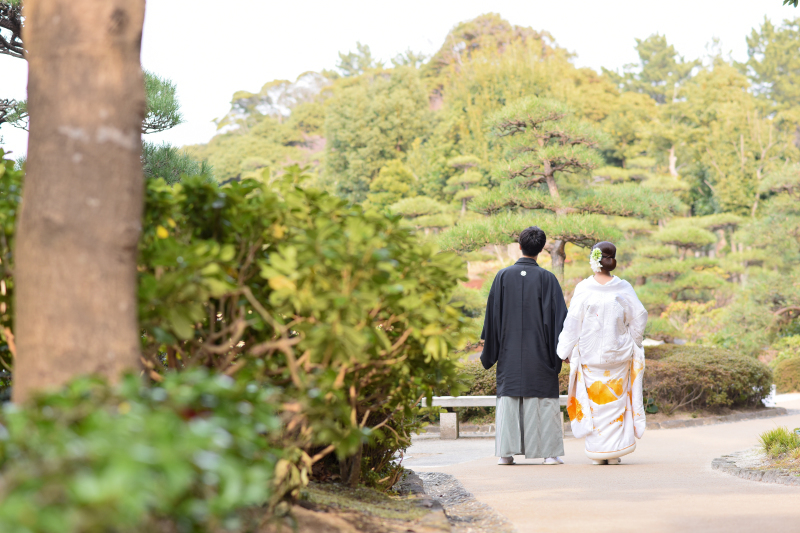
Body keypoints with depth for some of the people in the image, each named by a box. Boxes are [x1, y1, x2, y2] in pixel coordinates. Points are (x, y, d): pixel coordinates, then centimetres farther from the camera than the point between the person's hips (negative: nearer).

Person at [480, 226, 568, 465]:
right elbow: (558, 315, -6)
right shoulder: (546, 278, -5)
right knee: (544, 400, 3)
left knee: (508, 397, 6)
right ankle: (549, 452, 2)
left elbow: (492, 314, 3)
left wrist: (489, 350, 10)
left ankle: (505, 453, 4)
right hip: (539, 353, -1)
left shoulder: (503, 276, 0)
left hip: (509, 352, 2)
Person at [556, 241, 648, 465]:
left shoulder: (584, 288, -8)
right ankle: (614, 451, 8)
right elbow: (639, 316, 3)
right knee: (616, 400, 9)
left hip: (590, 354, -1)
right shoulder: (623, 288, -3)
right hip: (618, 354, 1)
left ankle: (597, 452, 6)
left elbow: (573, 321, -6)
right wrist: (632, 345, 17)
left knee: (593, 400, 6)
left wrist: (567, 351, 2)